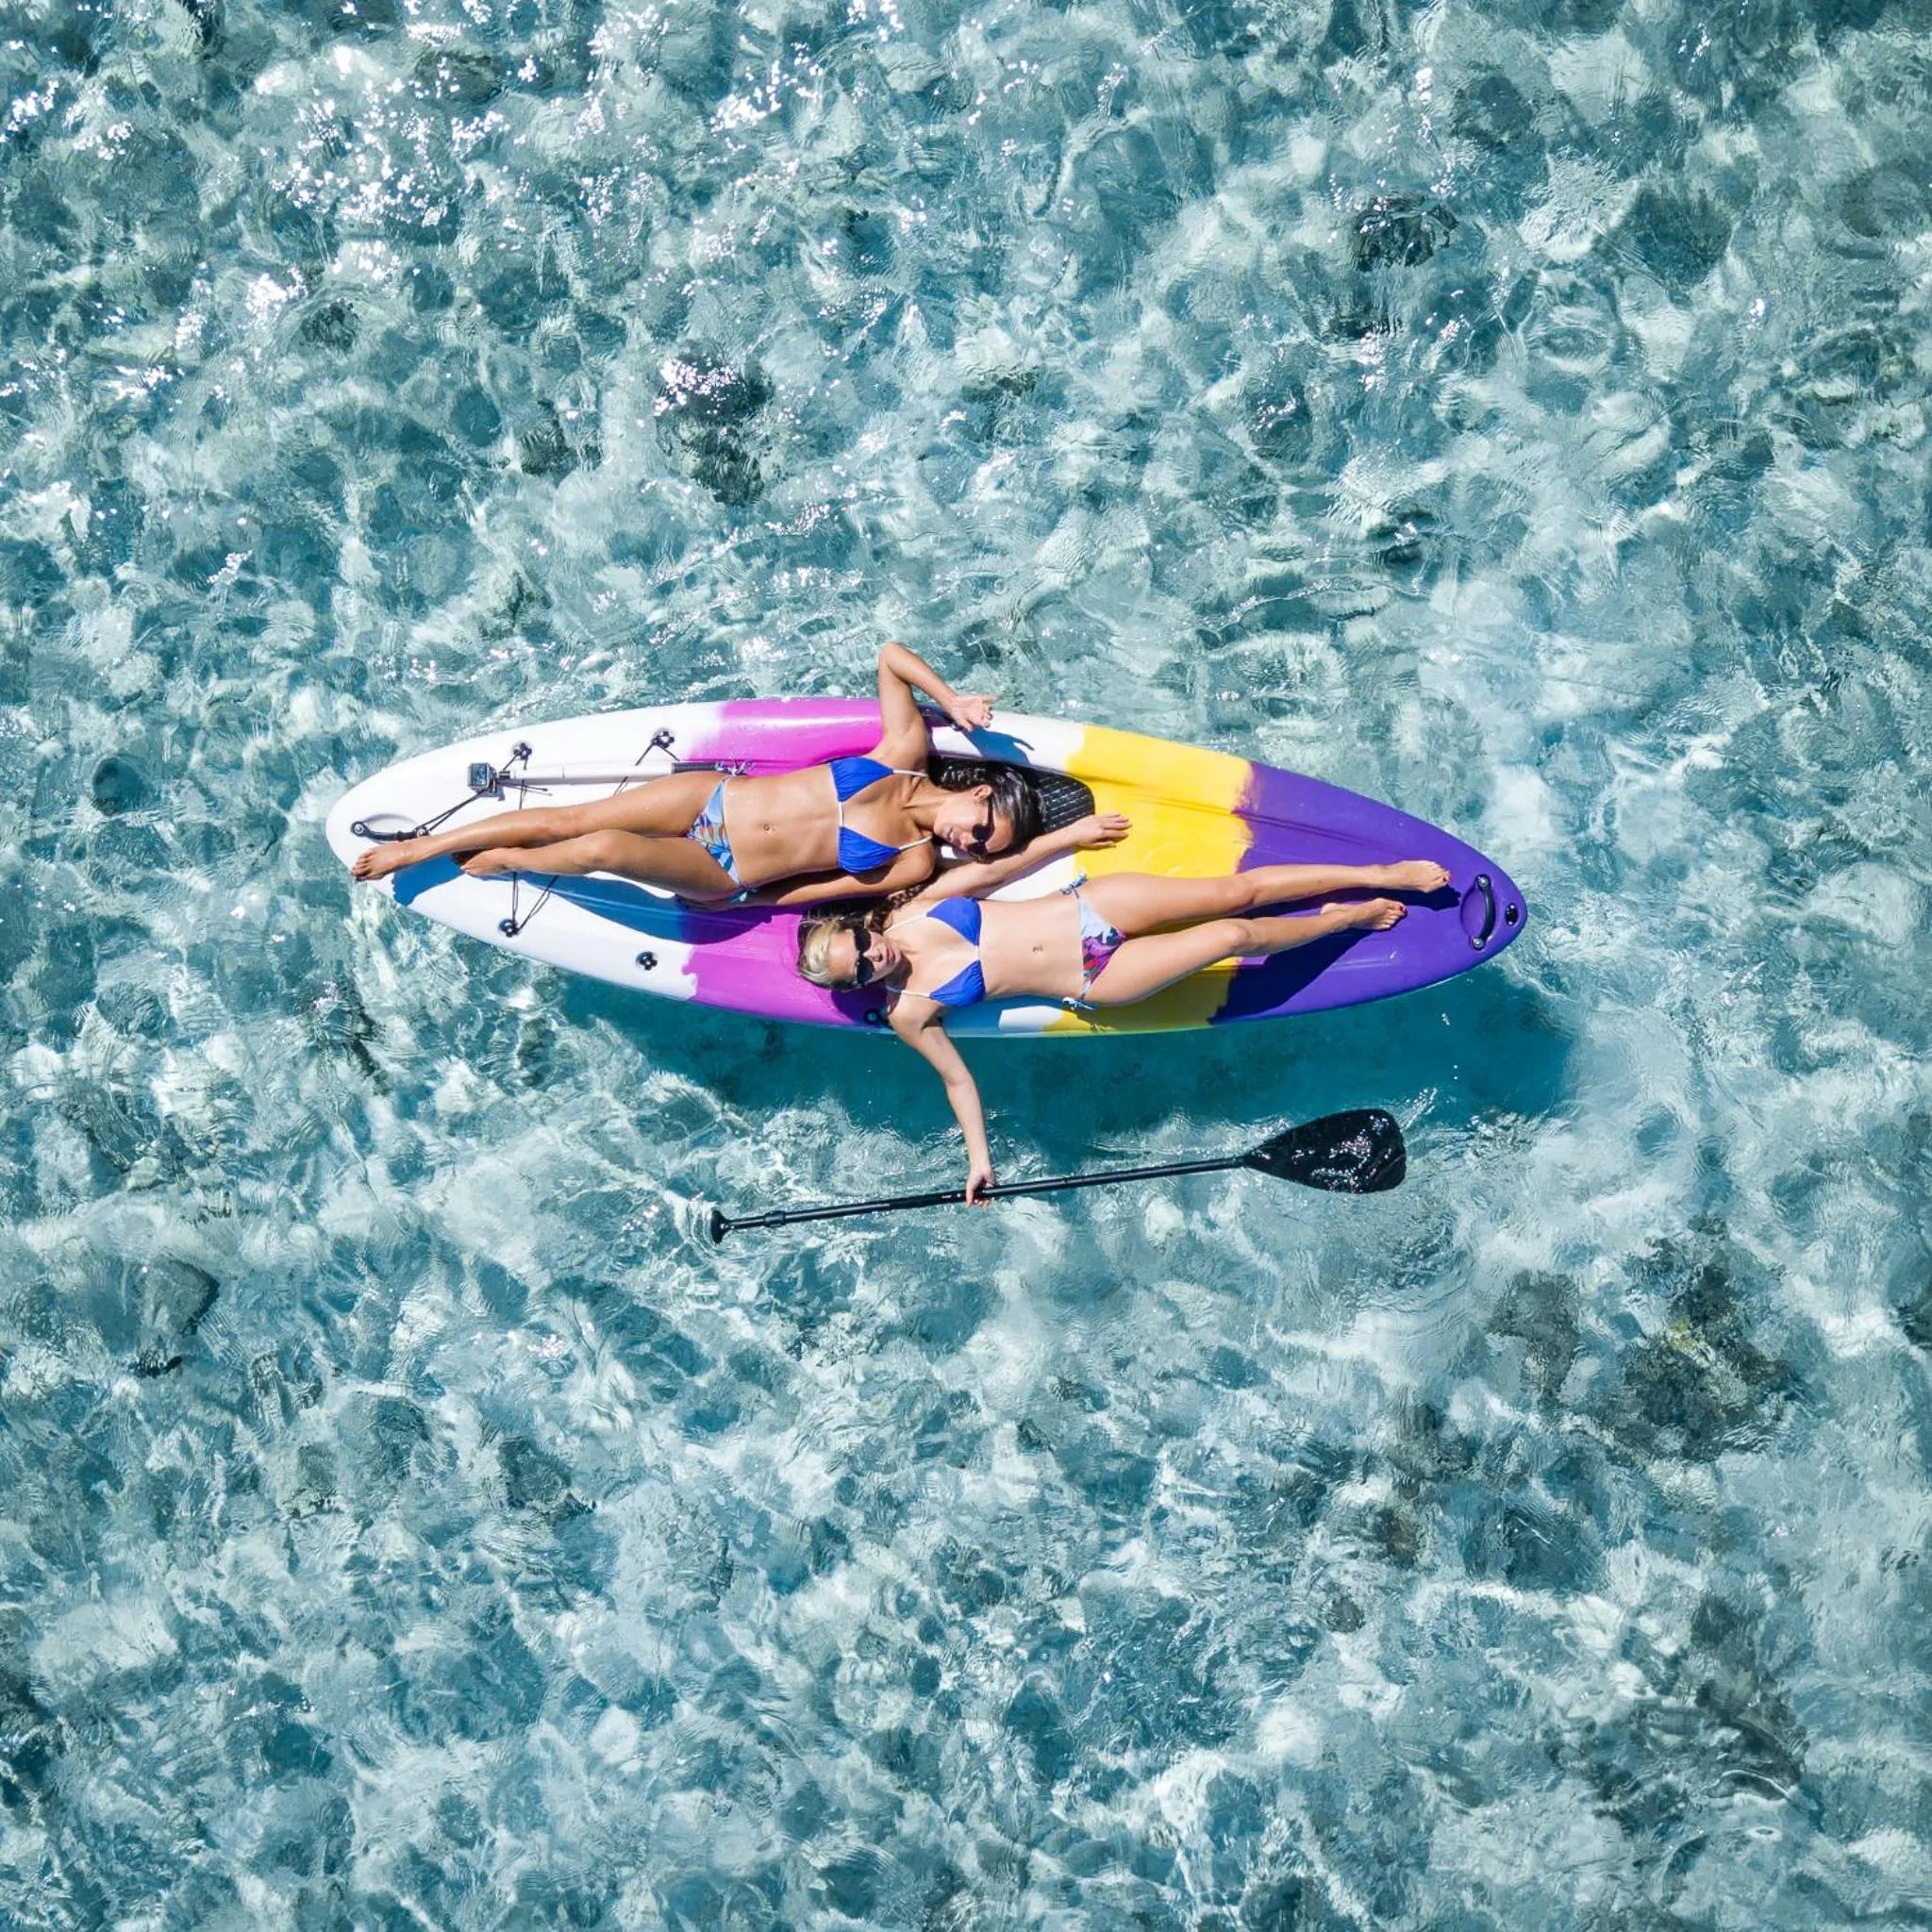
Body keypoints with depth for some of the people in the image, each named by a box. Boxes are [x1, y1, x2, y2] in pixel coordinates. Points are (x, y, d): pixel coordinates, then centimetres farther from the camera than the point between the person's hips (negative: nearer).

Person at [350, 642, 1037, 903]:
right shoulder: (909, 747, -1)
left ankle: (506, 859, 6)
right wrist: (954, 703, -2)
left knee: (606, 848, -26)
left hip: (721, 877, -3)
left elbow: (811, 890, -3)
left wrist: (747, 898, -8)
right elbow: (891, 655, 7)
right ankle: (415, 848, 11)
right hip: (714, 796, 3)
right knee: (565, 819, -6)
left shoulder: (914, 864, -6)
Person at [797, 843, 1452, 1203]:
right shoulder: (910, 1012, -9)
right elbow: (956, 1077, 0)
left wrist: (1072, 832, 12)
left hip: (1085, 903, 3)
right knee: (1236, 934, -13)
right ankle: (1348, 917, 15)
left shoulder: (912, 910, -3)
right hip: (1095, 980, -2)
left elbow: (993, 865, 7)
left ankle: (1379, 872, 14)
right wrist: (979, 1161, -4)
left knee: (1236, 891, -3)